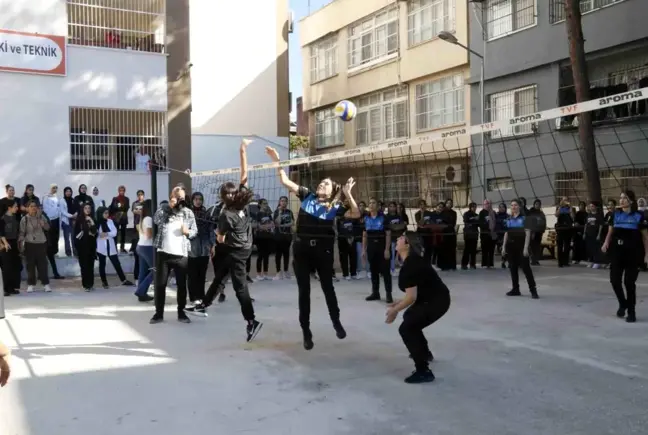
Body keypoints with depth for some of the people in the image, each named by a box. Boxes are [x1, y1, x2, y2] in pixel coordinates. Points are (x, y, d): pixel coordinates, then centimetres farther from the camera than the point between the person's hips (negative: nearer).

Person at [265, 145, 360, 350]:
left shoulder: (335, 206, 1)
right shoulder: (307, 196, 6)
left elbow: (356, 215, -10)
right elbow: (285, 182, 5)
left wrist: (347, 194, -15)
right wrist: (278, 162, -4)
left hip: (323, 250, -1)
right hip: (302, 249, 1)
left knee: (328, 288, 12)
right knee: (304, 291, 6)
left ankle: (336, 322, 35)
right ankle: (306, 333, 18)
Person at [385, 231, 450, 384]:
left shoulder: (409, 265, -22)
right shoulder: (413, 260, 10)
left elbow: (412, 297, -25)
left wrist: (394, 310, -11)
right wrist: (400, 303, 13)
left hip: (437, 302, -11)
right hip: (434, 298, 11)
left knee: (406, 329, -13)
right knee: (409, 317, 29)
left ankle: (423, 371, -12)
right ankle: (424, 352, 48)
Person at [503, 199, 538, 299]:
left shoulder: (524, 218, -5)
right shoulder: (509, 219, 11)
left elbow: (528, 233, -9)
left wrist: (526, 247, -16)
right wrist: (504, 247, 11)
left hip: (521, 246, -6)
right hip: (511, 246, 6)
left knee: (525, 267, -6)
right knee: (513, 268, 8)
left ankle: (533, 290, -1)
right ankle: (515, 289, 16)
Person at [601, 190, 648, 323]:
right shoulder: (616, 214, 5)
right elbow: (611, 231, 12)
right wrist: (606, 243, -6)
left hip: (632, 254, -3)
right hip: (617, 252, 3)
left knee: (629, 282, -1)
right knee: (615, 280, 0)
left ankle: (631, 312, 15)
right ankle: (623, 303, 28)